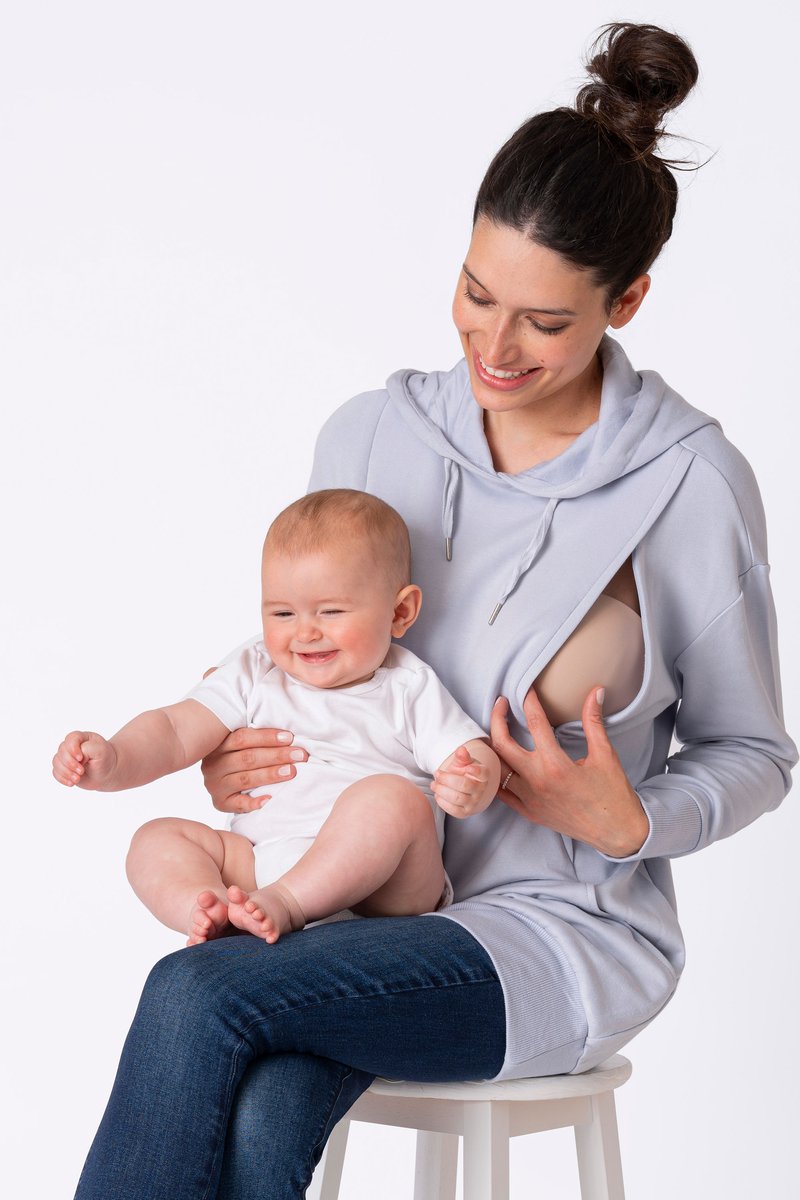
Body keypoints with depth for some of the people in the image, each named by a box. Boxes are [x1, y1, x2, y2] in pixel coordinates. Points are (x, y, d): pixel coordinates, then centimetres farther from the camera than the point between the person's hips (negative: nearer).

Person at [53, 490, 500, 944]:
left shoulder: (410, 689, 8)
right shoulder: (255, 676, 15)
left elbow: (475, 756, 2)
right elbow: (173, 731, 6)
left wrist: (471, 786, -24)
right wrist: (112, 761, -15)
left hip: (383, 887, -3)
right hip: (258, 867, 4)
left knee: (390, 798, -31)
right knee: (156, 839, -10)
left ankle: (286, 903, -35)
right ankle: (207, 912, -39)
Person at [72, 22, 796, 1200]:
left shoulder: (690, 483, -9)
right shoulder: (371, 435, 3)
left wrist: (628, 823, -17)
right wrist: (230, 757, -4)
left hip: (561, 930, -4)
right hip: (360, 895, 4)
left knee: (197, 996, -28)